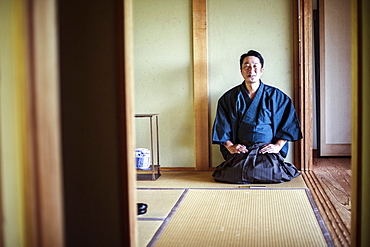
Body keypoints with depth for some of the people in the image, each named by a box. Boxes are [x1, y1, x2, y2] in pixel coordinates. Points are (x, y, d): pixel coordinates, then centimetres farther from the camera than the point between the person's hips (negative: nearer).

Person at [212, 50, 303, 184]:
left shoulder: (276, 96, 8)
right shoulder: (229, 98, 9)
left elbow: (289, 123, 8)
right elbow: (221, 127, 9)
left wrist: (278, 145, -3)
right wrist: (230, 146, -4)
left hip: (268, 150, 0)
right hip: (240, 151, 0)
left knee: (272, 173, -25)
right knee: (237, 173, -27)